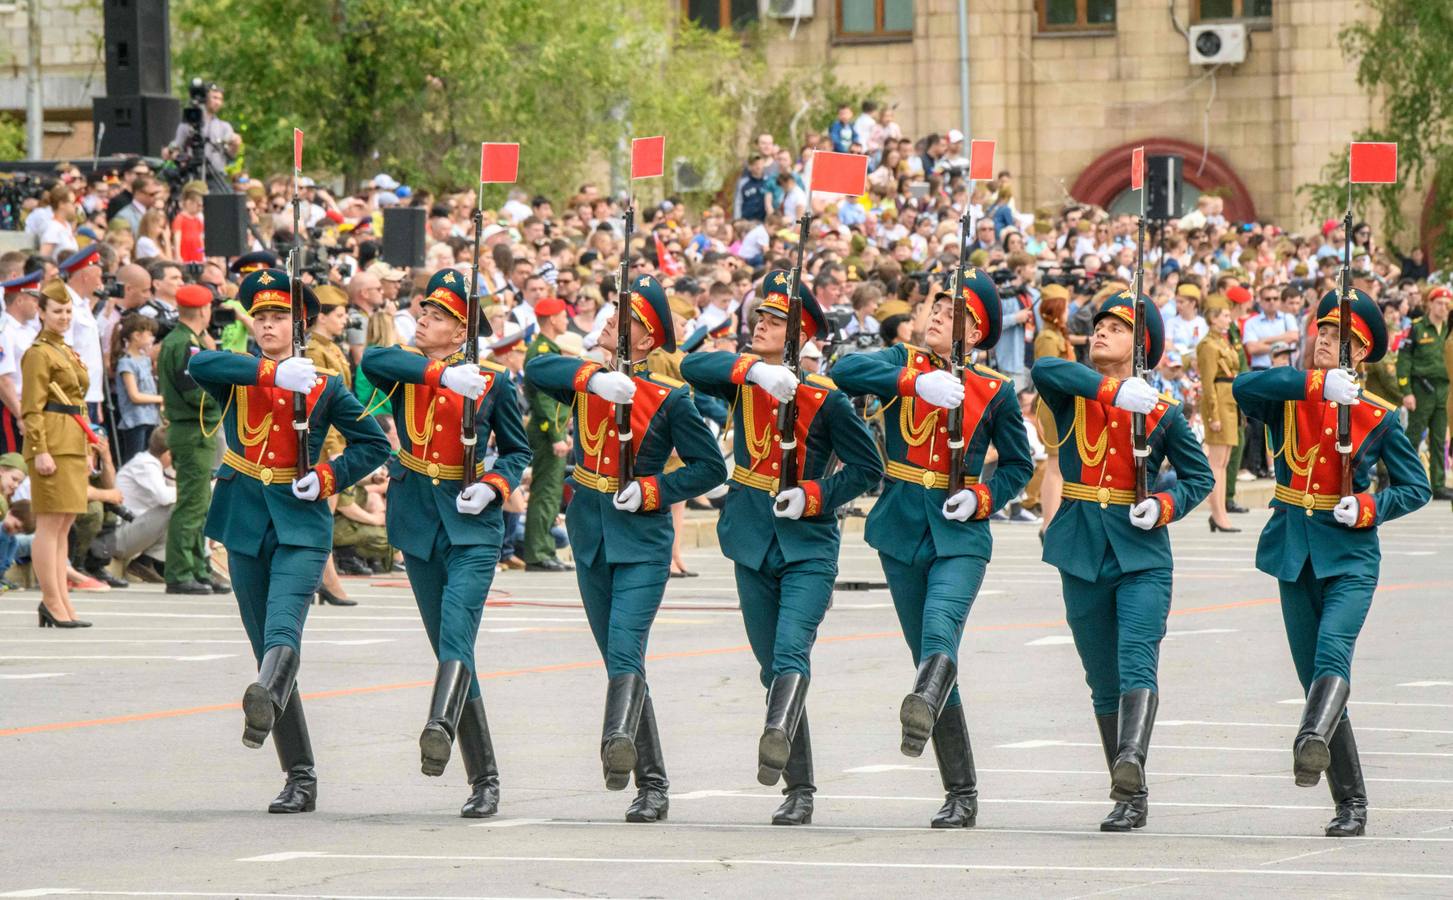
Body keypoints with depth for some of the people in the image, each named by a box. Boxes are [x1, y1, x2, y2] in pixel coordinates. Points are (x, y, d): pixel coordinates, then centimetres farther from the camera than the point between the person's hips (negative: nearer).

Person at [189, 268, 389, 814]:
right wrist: (273, 372, -26)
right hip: (246, 526, 3)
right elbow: (198, 365, -17)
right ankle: (300, 778, 10)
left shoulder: (324, 388, 3)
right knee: (266, 646, 5)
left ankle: (264, 702, -55)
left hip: (301, 528, -3)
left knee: (282, 630, -26)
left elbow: (374, 444, 9)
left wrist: (327, 477, -8)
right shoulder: (234, 378, 6)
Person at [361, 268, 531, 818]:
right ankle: (483, 780, 10)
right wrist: (443, 374, -28)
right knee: (449, 647, 6)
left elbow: (518, 451, 9)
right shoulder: (405, 366, 4)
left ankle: (440, 730, -46)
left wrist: (492, 487, -11)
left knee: (456, 635, -24)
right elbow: (372, 360, -20)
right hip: (418, 521, 4)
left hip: (472, 525, -4)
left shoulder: (492, 380, -1)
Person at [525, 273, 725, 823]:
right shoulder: (586, 381, 6)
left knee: (625, 650, -24)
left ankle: (618, 742, -43)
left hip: (644, 538, -5)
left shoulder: (670, 397, -5)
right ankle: (652, 785, 12)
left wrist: (652, 491, -15)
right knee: (619, 660, 7)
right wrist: (594, 377, -24)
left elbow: (711, 467, -3)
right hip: (591, 535, 5)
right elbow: (536, 370, -12)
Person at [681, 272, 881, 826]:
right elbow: (693, 368, -15)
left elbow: (868, 467, -3)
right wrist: (754, 369, -29)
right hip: (753, 542, 4)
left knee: (791, 650, -25)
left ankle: (777, 737, -43)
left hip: (808, 542, -4)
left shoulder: (825, 398, -7)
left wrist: (815, 497, -17)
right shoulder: (742, 379, 4)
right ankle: (799, 791, 13)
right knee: (772, 665, 7)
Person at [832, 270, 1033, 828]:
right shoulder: (904, 364, 4)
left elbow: (1018, 466, 11)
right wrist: (915, 382, -26)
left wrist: (982, 498, -9)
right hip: (903, 530, 3)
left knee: (939, 630, -29)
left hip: (960, 535, -3)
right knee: (929, 655, 6)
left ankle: (923, 708, -59)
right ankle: (961, 796, 12)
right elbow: (846, 372, -15)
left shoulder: (996, 391, 1)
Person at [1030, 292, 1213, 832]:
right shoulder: (1070, 397, 4)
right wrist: (1113, 390, -29)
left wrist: (1165, 506, -10)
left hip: (1142, 555, -2)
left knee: (1137, 665, -21)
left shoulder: (1162, 412, 3)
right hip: (1083, 556, 2)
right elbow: (1045, 369, -19)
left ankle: (1132, 762, -40)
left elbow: (1199, 476, 10)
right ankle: (1128, 795, 14)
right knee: (1103, 681, 7)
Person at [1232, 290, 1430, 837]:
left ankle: (1313, 742, -52)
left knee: (1333, 648, -28)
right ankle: (1350, 803, 10)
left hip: (1350, 555, -3)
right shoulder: (1287, 399, 4)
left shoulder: (1378, 416, 1)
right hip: (1295, 556, 3)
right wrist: (1316, 384, -26)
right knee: (1316, 678, 4)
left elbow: (1417, 488, 6)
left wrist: (1369, 507, -14)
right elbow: (1242, 387, -18)